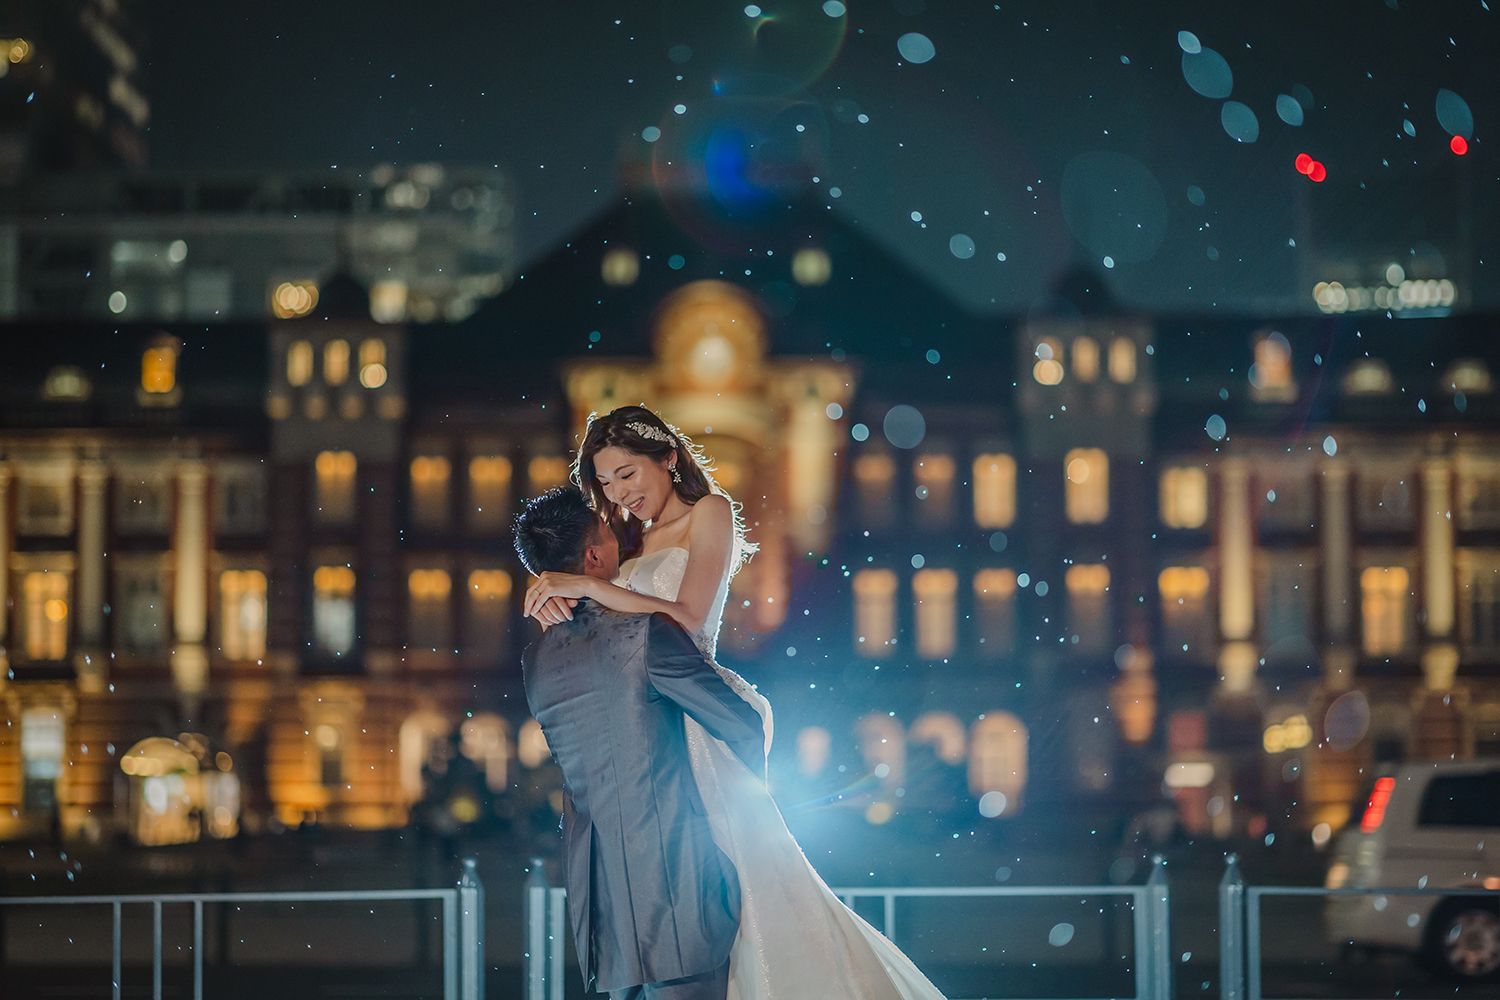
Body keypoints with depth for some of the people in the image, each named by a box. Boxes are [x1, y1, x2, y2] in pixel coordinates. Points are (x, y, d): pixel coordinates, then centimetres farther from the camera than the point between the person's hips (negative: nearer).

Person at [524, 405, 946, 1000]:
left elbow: (686, 618, -9)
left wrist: (589, 587, -16)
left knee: (745, 869, -12)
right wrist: (554, 596, -11)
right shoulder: (633, 539, 22)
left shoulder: (710, 512, 4)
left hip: (698, 715, -6)